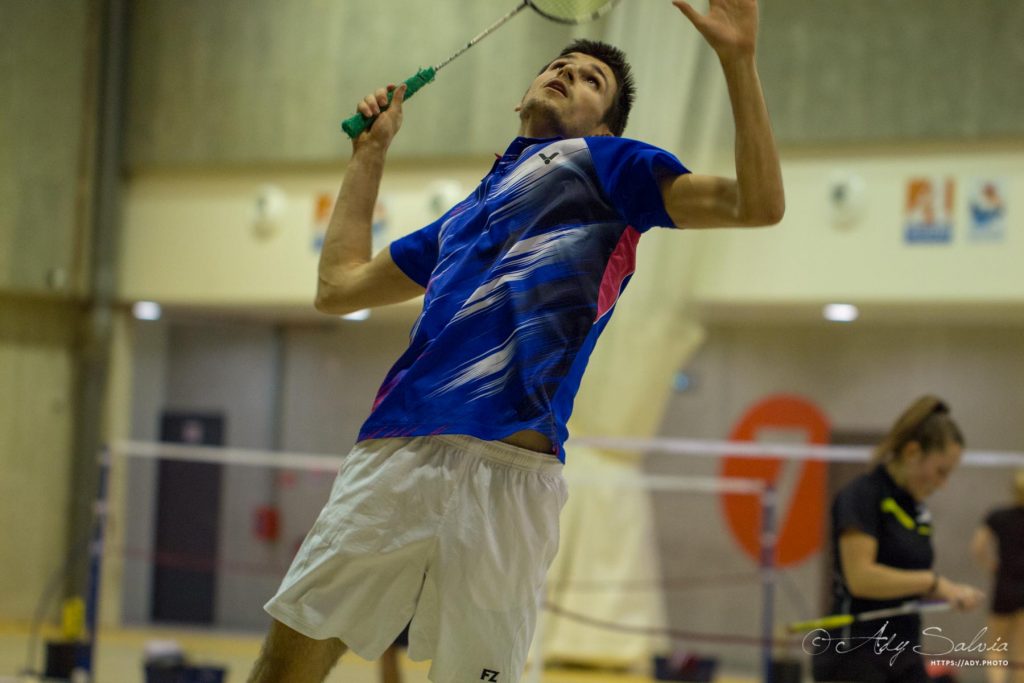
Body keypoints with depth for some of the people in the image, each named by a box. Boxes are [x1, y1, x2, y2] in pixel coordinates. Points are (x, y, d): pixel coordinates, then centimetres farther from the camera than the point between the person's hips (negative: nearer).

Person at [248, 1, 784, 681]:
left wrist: (738, 60, -5)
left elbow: (757, 203, 4)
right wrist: (371, 152, 43)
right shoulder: (465, 215, 33)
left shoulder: (602, 161, 15)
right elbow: (339, 286, 39)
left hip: (507, 472, -5)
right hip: (393, 453, 6)